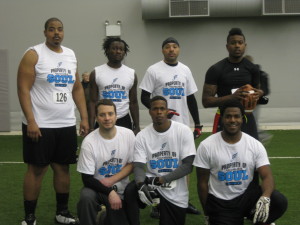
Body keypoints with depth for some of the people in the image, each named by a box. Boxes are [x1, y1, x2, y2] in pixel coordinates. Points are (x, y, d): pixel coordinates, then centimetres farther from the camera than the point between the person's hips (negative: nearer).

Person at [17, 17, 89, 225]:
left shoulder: (71, 55, 11)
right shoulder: (33, 54, -7)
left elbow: (77, 89, 15)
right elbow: (23, 89, -11)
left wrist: (84, 118, 8)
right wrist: (31, 121, -18)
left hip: (67, 124, 5)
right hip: (40, 125, -5)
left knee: (63, 167, 11)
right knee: (36, 169, 1)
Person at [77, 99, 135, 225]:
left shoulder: (128, 135, -8)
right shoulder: (89, 142, -16)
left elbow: (132, 164, -1)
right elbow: (87, 178, -13)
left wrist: (111, 180, -15)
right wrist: (109, 192, -24)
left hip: (121, 191, 3)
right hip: (97, 187, -3)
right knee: (86, 197, -34)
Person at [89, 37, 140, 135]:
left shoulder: (131, 73, 6)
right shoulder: (96, 73, 1)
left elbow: (133, 103, 9)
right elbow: (93, 102, -1)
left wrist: (137, 127, 5)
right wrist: (91, 127, -9)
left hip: (125, 122, 2)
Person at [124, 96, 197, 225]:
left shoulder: (183, 131, -9)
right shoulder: (142, 136, -4)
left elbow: (188, 166, -13)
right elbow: (138, 166, -8)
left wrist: (161, 179, -24)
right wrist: (141, 184, -31)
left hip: (176, 193, 0)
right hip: (151, 183, 0)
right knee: (130, 191, -30)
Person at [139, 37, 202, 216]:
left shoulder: (185, 70, 9)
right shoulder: (154, 70, -5)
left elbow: (191, 98, 13)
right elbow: (145, 97, -6)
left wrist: (197, 123, 9)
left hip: (183, 125, 4)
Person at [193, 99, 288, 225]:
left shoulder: (255, 145, -4)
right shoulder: (207, 146, -9)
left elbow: (267, 176, -11)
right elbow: (202, 182, -2)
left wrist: (265, 197, -33)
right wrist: (207, 214, 2)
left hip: (248, 195, 1)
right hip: (220, 203, -1)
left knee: (280, 202, -26)